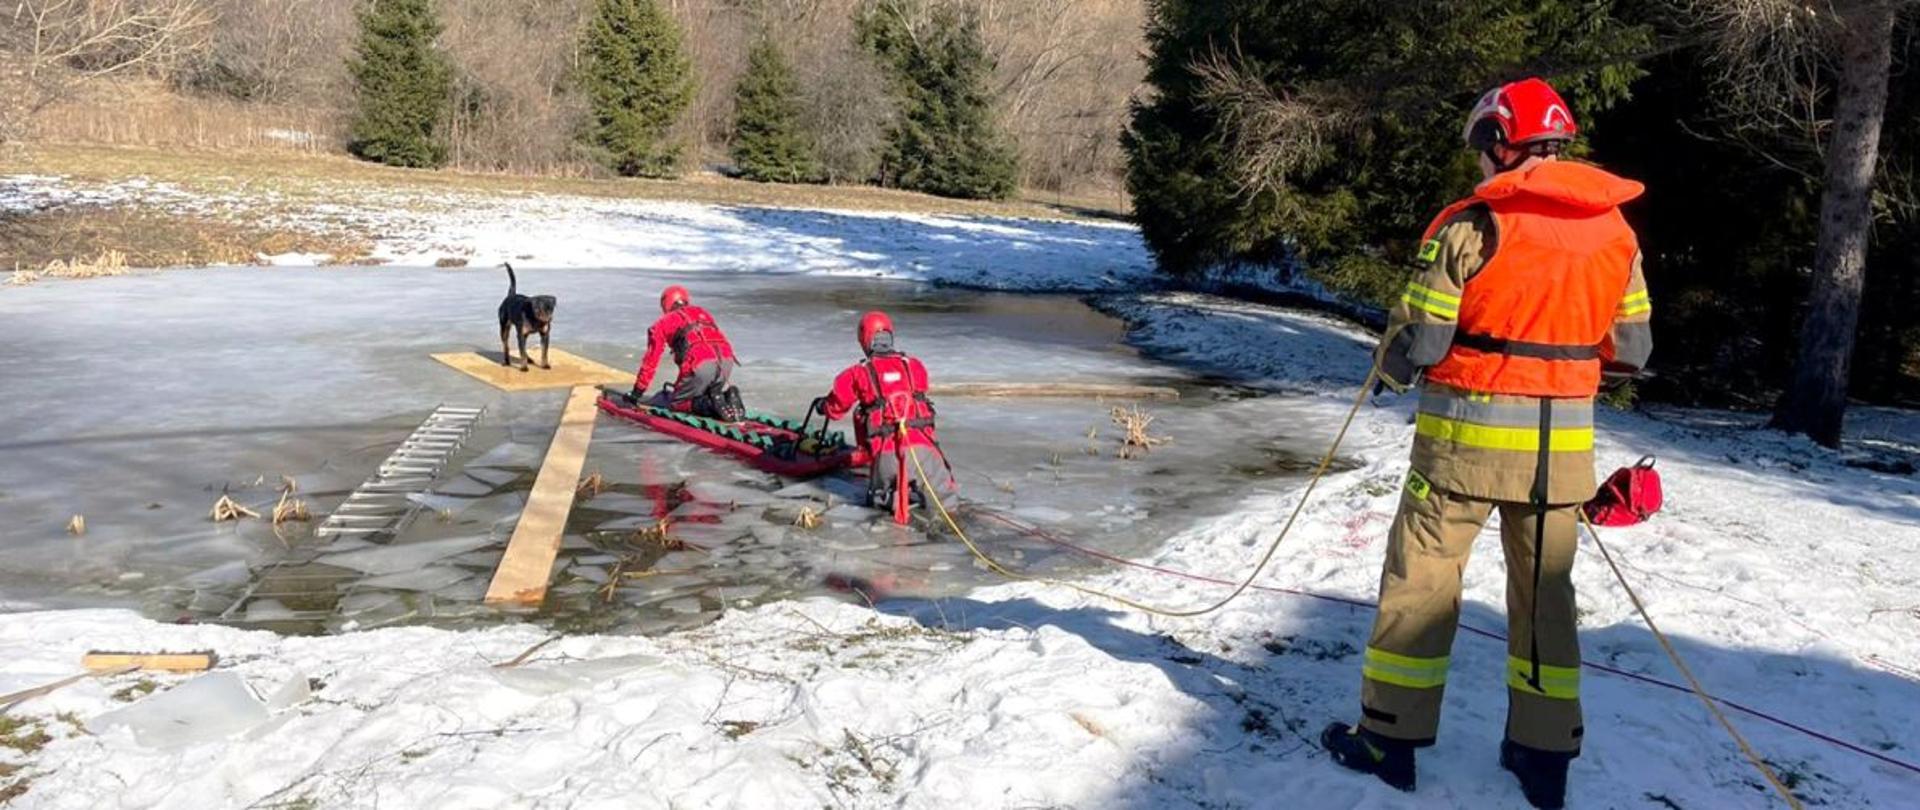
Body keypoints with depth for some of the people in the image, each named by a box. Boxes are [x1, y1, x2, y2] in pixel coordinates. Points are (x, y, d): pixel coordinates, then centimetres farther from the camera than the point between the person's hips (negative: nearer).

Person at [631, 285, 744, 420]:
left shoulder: (663, 323, 21)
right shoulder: (703, 313, 33)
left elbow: (651, 360, 21)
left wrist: (637, 393, 31)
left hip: (700, 365, -4)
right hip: (727, 360, 5)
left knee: (673, 401, 12)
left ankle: (709, 404, -14)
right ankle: (727, 394, -6)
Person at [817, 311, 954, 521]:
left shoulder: (857, 374, 4)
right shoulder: (916, 367, 11)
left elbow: (835, 410, 13)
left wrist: (822, 406, 36)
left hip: (886, 453, 0)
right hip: (922, 447, 1)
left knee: (876, 495, 27)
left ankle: (893, 496, -4)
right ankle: (921, 488, -6)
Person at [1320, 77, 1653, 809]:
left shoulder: (1473, 224, -12)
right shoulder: (1616, 228, 4)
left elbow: (1415, 344, -13)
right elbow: (1632, 349, 8)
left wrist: (1389, 366, 9)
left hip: (1468, 432, -5)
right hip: (1562, 440, 5)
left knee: (1421, 579, 6)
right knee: (1545, 590, 15)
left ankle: (1390, 735, 13)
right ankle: (1545, 751, 23)